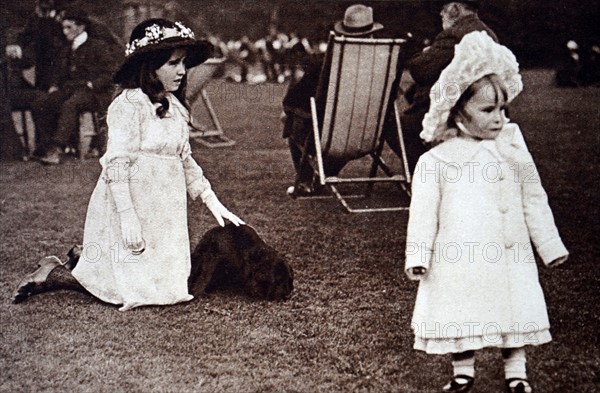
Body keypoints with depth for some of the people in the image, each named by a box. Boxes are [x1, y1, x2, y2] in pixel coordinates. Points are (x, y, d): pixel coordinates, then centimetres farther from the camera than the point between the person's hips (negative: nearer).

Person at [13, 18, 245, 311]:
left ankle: (86, 257, 26)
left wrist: (212, 202, 10)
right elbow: (117, 164, -18)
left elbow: (185, 160, 17)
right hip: (132, 207, -9)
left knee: (170, 284, 9)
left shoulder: (174, 107, 12)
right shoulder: (129, 104, -14)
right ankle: (52, 273, 7)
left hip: (163, 210, 9)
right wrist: (128, 218, -24)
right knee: (141, 289, -10)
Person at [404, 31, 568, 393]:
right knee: (460, 316, 4)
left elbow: (534, 201, 13)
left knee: (517, 313, 6)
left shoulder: (514, 149, 6)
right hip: (457, 259, -2)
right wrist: (417, 255, -6)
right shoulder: (436, 160, -4)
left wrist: (551, 245, 15)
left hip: (509, 256, 3)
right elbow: (424, 212, -2)